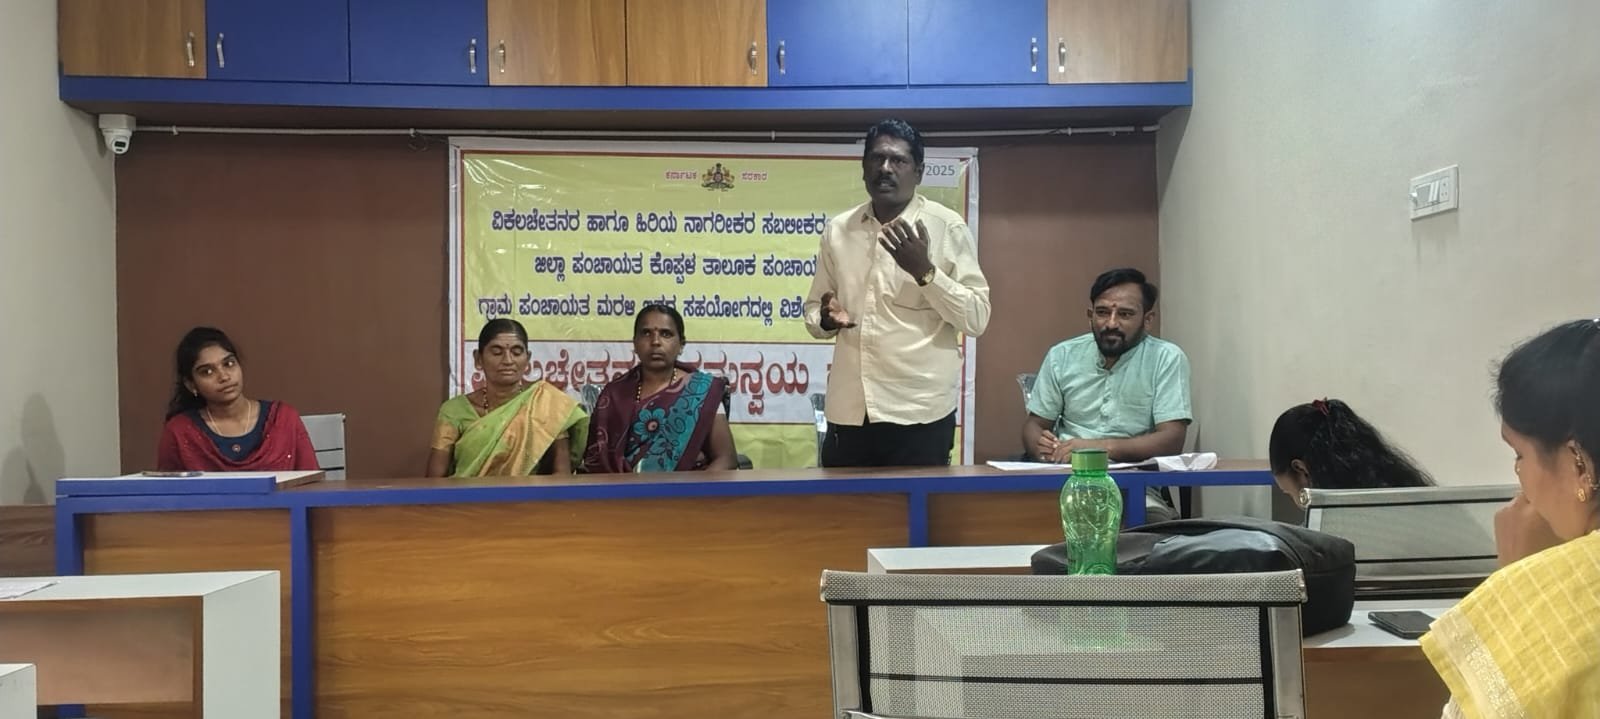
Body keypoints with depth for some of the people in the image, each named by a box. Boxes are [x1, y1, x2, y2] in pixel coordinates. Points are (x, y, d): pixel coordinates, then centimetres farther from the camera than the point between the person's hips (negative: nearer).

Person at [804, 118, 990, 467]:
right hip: (848, 411, 4)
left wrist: (924, 270, -17)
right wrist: (826, 319, -5)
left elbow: (976, 319, -6)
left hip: (919, 412, -3)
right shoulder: (837, 230, 9)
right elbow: (813, 307, 17)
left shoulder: (947, 227, -2)